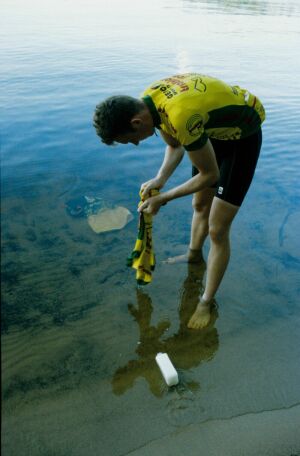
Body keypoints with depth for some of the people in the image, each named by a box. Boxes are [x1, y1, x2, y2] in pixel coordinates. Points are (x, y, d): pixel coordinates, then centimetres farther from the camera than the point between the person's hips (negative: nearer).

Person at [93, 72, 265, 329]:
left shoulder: (183, 118, -40)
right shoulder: (146, 102, -14)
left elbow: (210, 175, -26)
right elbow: (175, 146, 2)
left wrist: (164, 198, -18)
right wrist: (160, 179, -14)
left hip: (243, 134, -8)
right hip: (214, 129, 8)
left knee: (218, 230, -7)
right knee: (200, 204, 24)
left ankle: (207, 302, 10)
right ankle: (194, 255, 50)